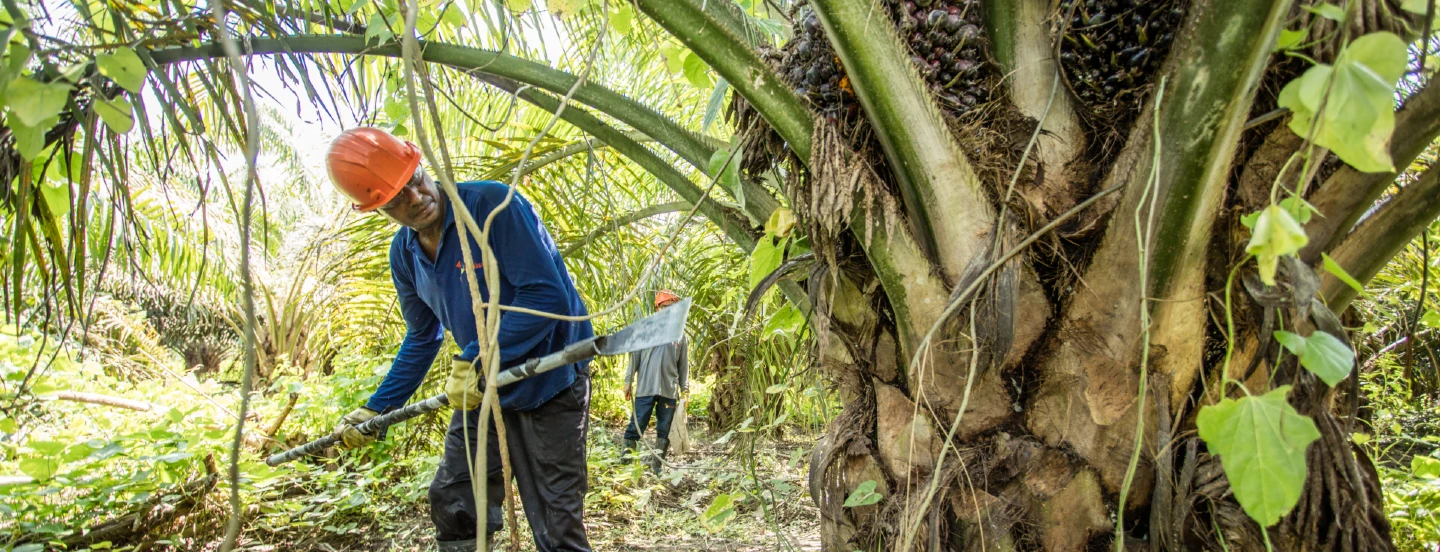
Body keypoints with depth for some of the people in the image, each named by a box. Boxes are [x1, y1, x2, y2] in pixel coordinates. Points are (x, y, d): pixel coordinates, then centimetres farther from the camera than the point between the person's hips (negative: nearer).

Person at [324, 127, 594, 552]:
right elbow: (422, 339, 16)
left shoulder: (493, 204, -21)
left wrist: (473, 362, -24)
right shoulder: (404, 254, 3)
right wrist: (376, 410, 15)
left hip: (550, 383, -7)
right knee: (453, 503, 14)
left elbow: (548, 297, -25)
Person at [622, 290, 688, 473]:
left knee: (664, 430, 6)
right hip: (645, 389, -2)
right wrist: (628, 381, 1)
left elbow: (683, 364, 12)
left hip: (669, 390, 2)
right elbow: (635, 357, 4)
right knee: (636, 425, -3)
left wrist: (685, 388, 8)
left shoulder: (679, 334, 10)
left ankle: (657, 466, 15)